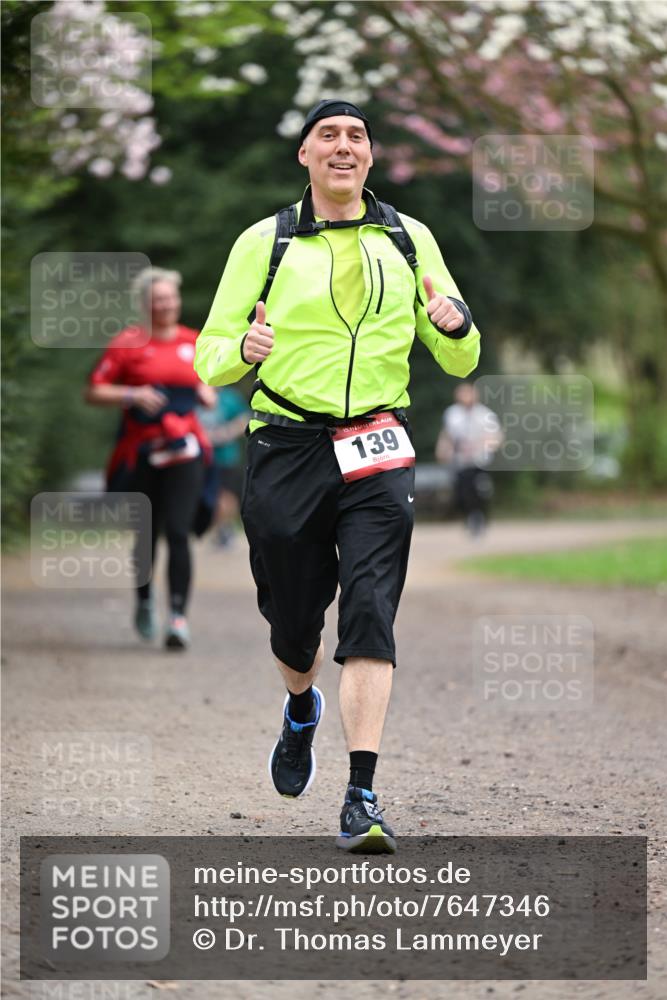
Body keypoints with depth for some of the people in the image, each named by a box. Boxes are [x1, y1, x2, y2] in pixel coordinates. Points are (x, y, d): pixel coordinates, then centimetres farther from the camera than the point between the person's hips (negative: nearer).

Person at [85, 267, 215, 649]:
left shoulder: (194, 342, 9)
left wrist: (207, 393, 5)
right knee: (148, 533, 10)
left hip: (184, 449, 1)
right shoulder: (129, 343, -1)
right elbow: (95, 392, -3)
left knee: (178, 532, -12)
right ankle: (144, 601, 36)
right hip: (141, 452, -1)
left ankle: (179, 617, -13)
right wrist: (133, 395, -17)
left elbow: (206, 379, 27)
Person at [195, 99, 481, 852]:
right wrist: (243, 349, -18)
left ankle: (362, 800, -17)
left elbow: (459, 363, 14)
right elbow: (209, 358, 5)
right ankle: (301, 711, 45)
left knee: (369, 615, -14)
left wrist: (453, 324, -9)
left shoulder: (410, 241, 11)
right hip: (286, 453, 0)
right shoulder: (264, 242, 5)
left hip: (376, 455, 0)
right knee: (292, 620, 9)